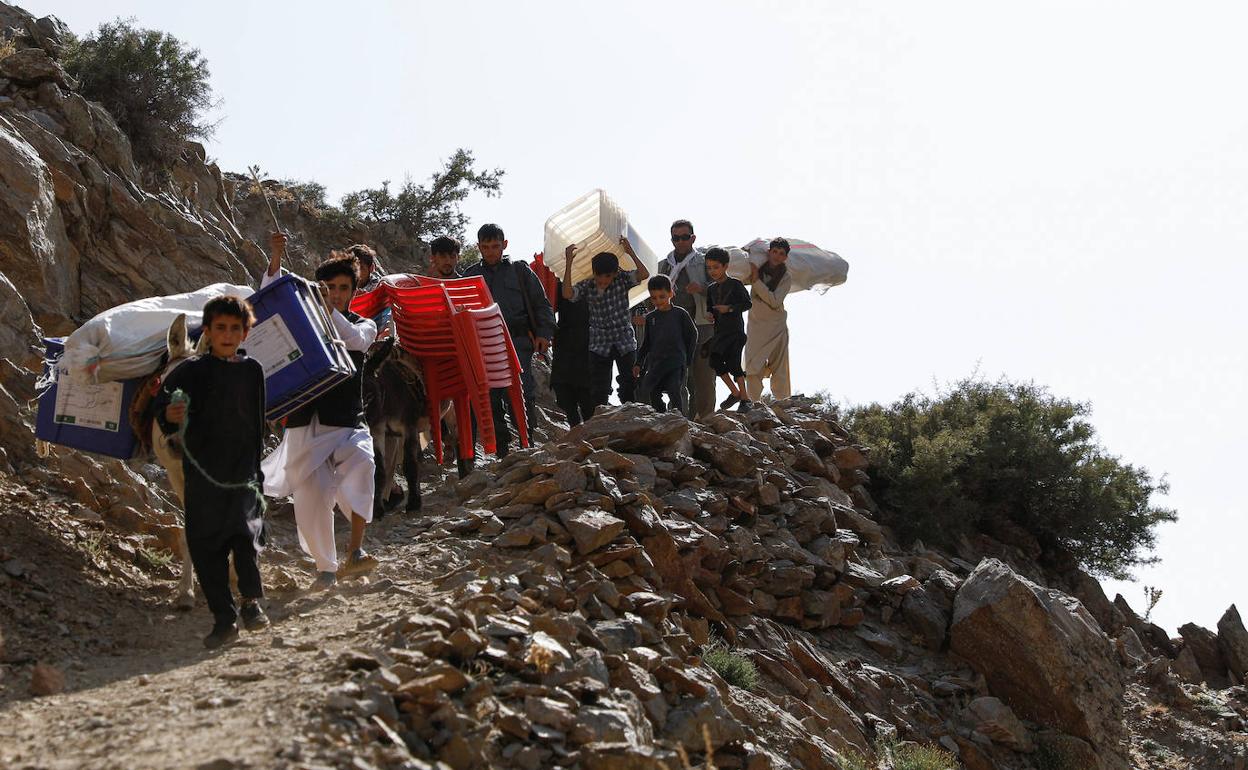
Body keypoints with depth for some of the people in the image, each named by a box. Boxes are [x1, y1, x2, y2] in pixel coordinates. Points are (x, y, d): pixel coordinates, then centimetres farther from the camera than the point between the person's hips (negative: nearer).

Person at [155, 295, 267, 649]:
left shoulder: (252, 371, 9)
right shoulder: (192, 371, 1)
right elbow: (164, 400, -9)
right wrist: (169, 415, -32)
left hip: (242, 470, 1)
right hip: (202, 473, 0)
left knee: (247, 532, -15)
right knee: (205, 545, 0)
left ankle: (252, 600, 3)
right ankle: (223, 617, 8)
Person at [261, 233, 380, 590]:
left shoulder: (364, 325, 13)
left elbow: (355, 340, -9)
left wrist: (328, 309, -19)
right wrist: (276, 259, -13)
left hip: (346, 423, -1)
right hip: (305, 423, 2)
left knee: (360, 464, -30)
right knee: (310, 494, -7)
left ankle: (355, 550, -29)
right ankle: (325, 568, 5)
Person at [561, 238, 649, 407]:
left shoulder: (622, 279, -5)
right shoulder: (586, 286, -4)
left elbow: (644, 275, -18)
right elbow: (567, 294, -21)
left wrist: (630, 252, -23)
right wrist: (568, 262, -23)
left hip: (625, 342, 0)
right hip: (599, 344, 0)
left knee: (630, 387, 4)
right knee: (599, 391, 2)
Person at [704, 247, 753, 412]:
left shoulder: (735, 285, -7)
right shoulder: (711, 289, 12)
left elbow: (747, 304, -10)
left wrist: (730, 308, -20)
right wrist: (710, 315, 1)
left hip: (736, 331, -6)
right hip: (719, 331, 6)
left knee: (733, 363, -12)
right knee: (715, 361, -4)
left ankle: (744, 398, 0)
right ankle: (735, 392, 12)